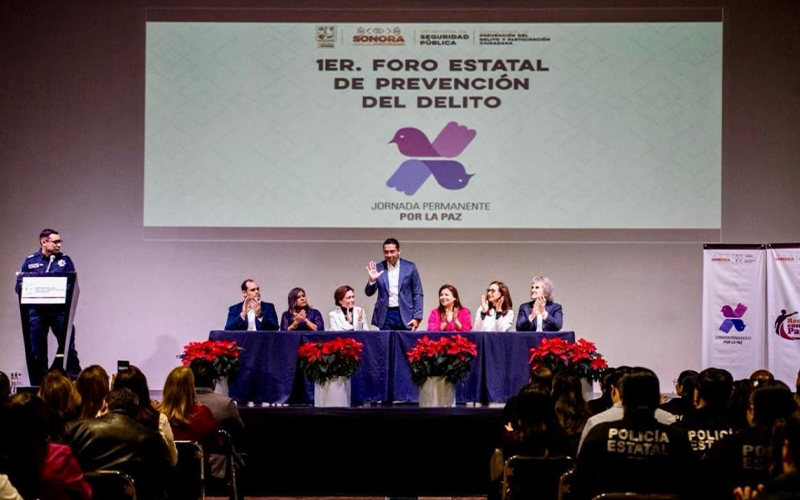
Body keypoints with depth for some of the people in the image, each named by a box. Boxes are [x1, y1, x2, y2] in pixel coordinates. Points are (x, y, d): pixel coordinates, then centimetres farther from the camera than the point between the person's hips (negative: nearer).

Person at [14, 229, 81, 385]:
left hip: (59, 309, -1)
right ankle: (38, 386, 14)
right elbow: (19, 285, 7)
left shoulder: (65, 260, 9)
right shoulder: (30, 261, 9)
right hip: (36, 311, 1)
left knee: (68, 347, -4)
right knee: (36, 353, 6)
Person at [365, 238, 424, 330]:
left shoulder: (409, 267, 1)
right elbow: (369, 293, 4)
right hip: (386, 315, 1)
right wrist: (372, 280, -17)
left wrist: (417, 317, -4)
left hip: (404, 314, -1)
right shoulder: (378, 268, 3)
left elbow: (417, 294, 3)